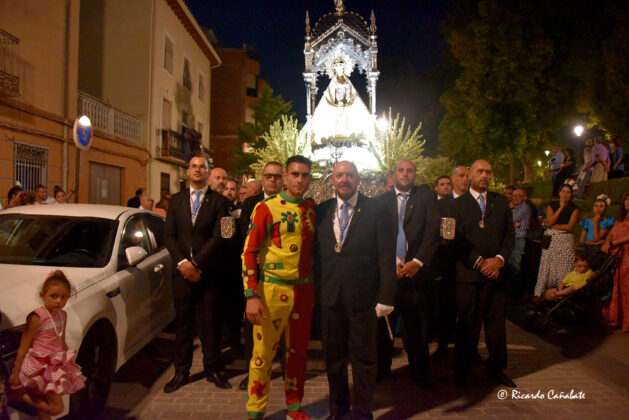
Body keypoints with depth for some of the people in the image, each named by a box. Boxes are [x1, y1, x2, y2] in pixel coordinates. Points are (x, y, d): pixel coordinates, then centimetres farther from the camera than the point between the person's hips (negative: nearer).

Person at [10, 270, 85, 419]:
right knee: (57, 408, -7)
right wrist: (16, 376, -11)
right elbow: (23, 348, -13)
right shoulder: (37, 317, -16)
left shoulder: (63, 315, 5)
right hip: (41, 366, -7)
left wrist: (68, 364, 22)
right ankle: (20, 394, 5)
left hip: (57, 364, 7)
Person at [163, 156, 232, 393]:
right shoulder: (176, 200, 11)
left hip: (207, 271, -2)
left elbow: (218, 237, -7)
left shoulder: (218, 201, 1)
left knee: (210, 321, 4)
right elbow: (169, 234, 4)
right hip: (181, 270, 2)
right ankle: (181, 371, 19)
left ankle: (212, 369, 18)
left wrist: (196, 264, -13)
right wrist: (182, 263, -9)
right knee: (182, 321, 8)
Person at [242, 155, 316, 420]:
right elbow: (249, 252, -10)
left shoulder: (312, 208, 7)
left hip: (304, 291, 5)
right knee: (263, 353, 4)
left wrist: (313, 288, 11)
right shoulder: (266, 208, -8)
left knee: (298, 351, 15)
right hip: (272, 290, -4)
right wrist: (251, 296, -17)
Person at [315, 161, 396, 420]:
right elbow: (316, 253, 9)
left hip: (362, 296, -3)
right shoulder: (321, 212, 7)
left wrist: (386, 296, -10)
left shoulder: (374, 211, -3)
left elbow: (386, 255, -6)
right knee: (333, 354, 14)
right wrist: (315, 289, 3)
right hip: (330, 296, 3)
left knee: (364, 356, 9)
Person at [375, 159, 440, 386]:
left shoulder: (425, 196, 9)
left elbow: (433, 231, -1)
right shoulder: (381, 200, 10)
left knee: (417, 325, 4)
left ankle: (419, 373, 22)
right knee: (382, 325, 4)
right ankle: (381, 370, 22)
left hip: (416, 270, 0)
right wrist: (391, 262, -9)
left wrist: (417, 261, -10)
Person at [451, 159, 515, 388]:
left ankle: (496, 368, 25)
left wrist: (499, 259, -7)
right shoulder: (458, 204, 3)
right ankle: (462, 370, 15)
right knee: (467, 324, 2)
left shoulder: (501, 202, 14)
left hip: (496, 271, 3)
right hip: (469, 274, -3)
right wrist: (479, 262, -13)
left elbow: (510, 233, 9)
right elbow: (457, 240, -5)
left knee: (496, 321, 10)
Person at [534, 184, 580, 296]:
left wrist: (554, 226, -4)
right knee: (547, 268, 0)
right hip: (551, 240, 1)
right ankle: (541, 295, 5)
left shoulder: (574, 209, 6)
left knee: (563, 269, -5)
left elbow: (570, 226, -5)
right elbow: (550, 221, -5)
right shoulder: (551, 206, 10)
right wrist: (561, 208, -4)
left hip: (566, 241, -1)